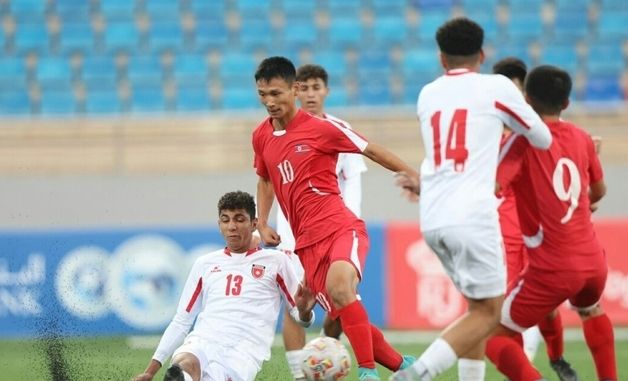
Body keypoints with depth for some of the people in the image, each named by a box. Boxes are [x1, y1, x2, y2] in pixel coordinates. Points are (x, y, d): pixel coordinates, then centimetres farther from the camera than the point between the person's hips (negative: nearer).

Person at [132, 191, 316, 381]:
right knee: (184, 364, -39)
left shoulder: (275, 261, 16)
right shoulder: (205, 264, 25)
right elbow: (182, 321, 26)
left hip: (244, 349, -1)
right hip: (202, 341, 1)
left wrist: (304, 311, -10)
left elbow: (299, 317, 17)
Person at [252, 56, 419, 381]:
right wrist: (262, 225, 15)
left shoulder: (320, 128, -6)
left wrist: (414, 177, 2)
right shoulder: (261, 137, 11)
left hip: (341, 228, -6)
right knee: (343, 315, 0)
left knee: (338, 284, -34)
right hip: (306, 243, 6)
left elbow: (370, 150, 2)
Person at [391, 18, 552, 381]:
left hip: (433, 219, 6)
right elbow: (544, 139, 15)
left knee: (480, 306, 18)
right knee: (487, 313, -2)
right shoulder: (496, 87, 2)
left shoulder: (427, 95, 16)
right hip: (471, 217, -6)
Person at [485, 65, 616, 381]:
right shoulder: (581, 138, 6)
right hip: (593, 260, 6)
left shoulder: (523, 142, -11)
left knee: (494, 337, 2)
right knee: (591, 311, 39)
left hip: (552, 271, -6)